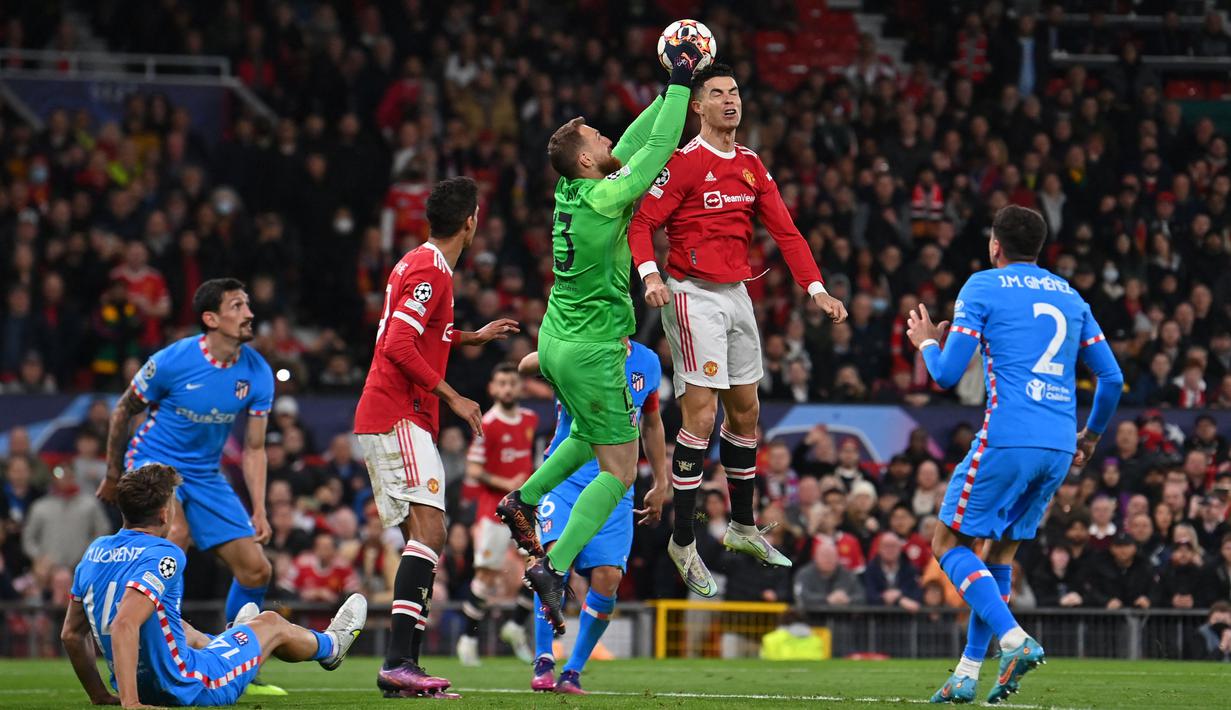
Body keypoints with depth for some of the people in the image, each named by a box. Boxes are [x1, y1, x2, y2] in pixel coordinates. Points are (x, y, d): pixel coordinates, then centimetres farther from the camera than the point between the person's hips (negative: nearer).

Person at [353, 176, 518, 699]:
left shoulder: (417, 263, 18)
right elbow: (399, 345, -21)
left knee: (424, 539, 9)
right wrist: (452, 398, -17)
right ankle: (398, 663, -26)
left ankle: (405, 666, 6)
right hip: (398, 417, -11)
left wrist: (473, 337, 33)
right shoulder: (432, 271, -13)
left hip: (385, 419, 11)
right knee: (429, 531, -17)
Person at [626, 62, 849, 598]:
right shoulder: (684, 161, -10)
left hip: (736, 294, 8)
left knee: (745, 412, 15)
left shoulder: (750, 165, 11)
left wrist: (816, 288, 1)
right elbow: (642, 222, -13)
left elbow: (784, 230, 11)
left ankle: (742, 528, 29)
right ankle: (683, 542, -8)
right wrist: (650, 276, -30)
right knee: (701, 415, -13)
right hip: (694, 295, -8)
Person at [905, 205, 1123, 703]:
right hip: (1059, 447, 6)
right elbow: (1111, 377, 15)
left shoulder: (982, 288, 2)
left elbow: (947, 374, -3)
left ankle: (1015, 641, -16)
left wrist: (926, 343, 18)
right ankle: (968, 674, 12)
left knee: (950, 543, 4)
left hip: (1007, 439, -6)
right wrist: (1090, 436, 30)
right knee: (1001, 551, 17)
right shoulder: (1070, 295, 17)